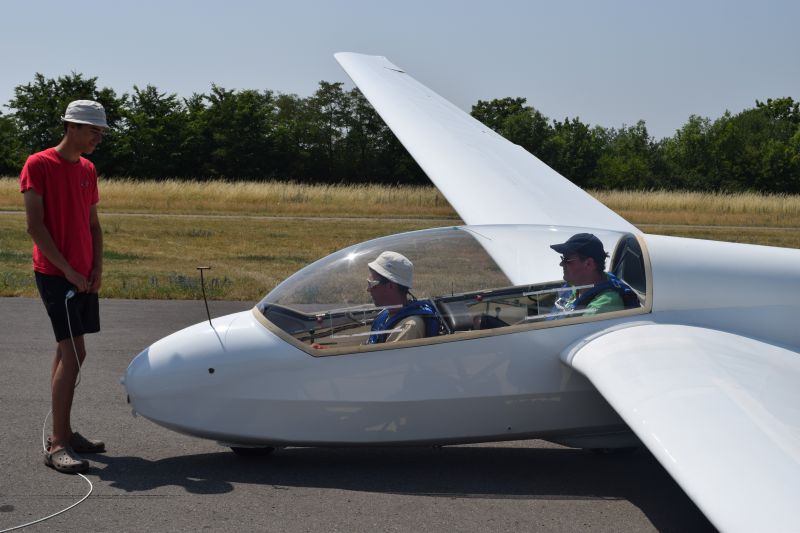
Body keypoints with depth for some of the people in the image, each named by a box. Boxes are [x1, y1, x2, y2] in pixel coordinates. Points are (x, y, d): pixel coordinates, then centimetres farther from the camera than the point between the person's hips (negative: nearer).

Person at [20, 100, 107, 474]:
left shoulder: (88, 170, 13)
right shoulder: (38, 165, -9)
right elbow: (35, 226, -13)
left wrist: (97, 268, 3)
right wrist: (68, 271, -15)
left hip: (84, 277, 7)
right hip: (55, 274, -7)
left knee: (68, 352, 11)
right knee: (73, 352, -14)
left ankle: (64, 433, 18)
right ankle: (57, 444, -11)